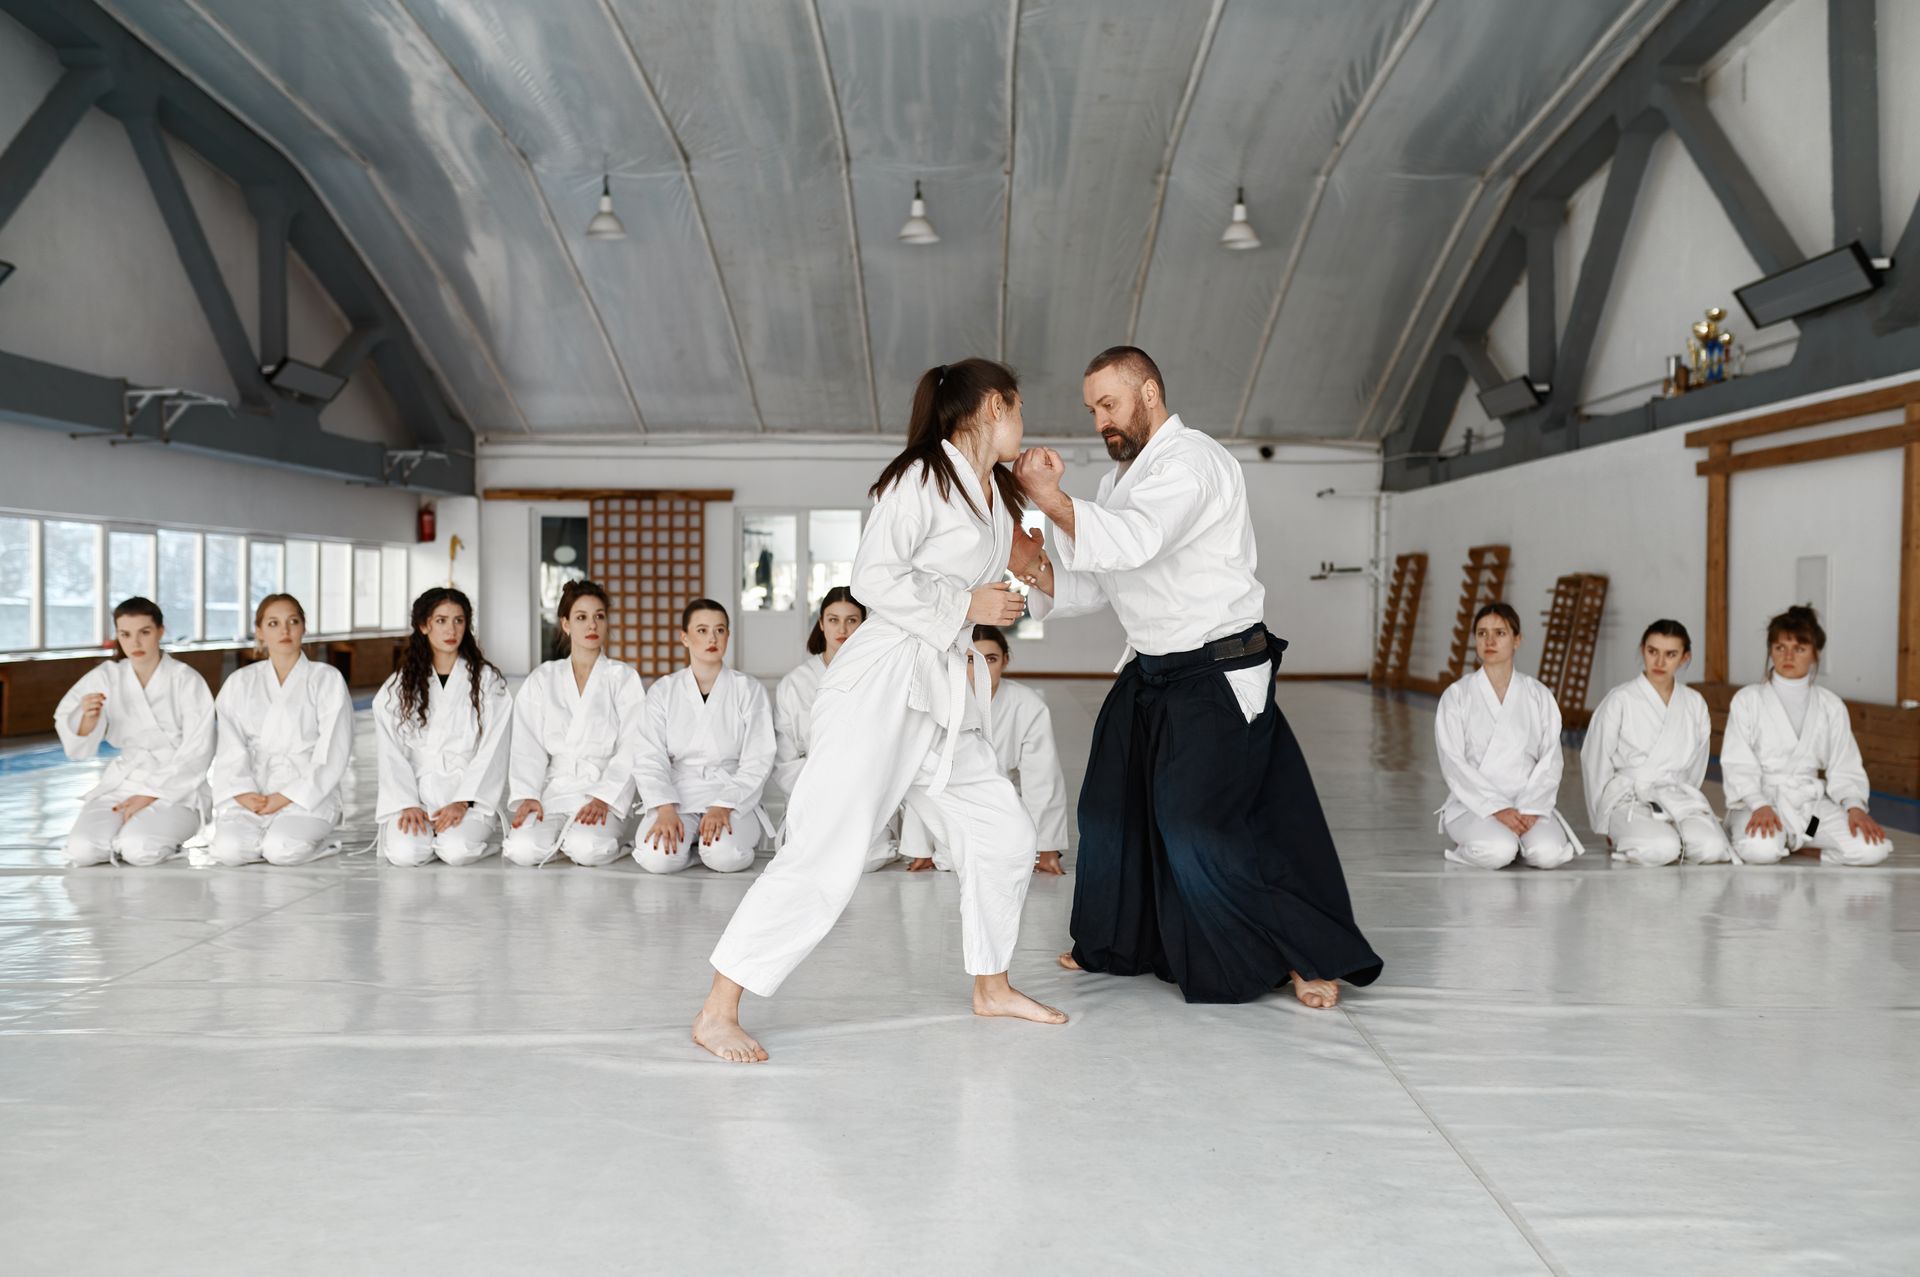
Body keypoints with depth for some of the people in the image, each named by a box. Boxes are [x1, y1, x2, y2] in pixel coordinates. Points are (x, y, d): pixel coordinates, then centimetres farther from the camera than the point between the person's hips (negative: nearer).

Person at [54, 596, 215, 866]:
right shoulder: (105, 677, 3)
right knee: (82, 850, -21)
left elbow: (197, 753, -7)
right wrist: (87, 718, -18)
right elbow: (77, 749, 4)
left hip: (176, 786, -3)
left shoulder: (187, 681, -7)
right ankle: (126, 834, 9)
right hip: (122, 782, 4)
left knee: (139, 850, -29)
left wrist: (150, 795, -12)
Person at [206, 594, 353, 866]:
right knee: (229, 849, -26)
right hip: (251, 794, 3)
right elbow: (230, 748, 6)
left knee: (282, 850, -30)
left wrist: (288, 797, -13)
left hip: (308, 794, -2)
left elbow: (332, 754, -2)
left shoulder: (327, 680, 4)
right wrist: (242, 792, -13)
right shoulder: (240, 683, 14)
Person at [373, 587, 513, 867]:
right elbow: (392, 753, 4)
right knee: (404, 852, -25)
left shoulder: (488, 680, 5)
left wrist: (463, 802, -14)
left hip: (471, 793, -1)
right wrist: (407, 804, -12)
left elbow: (491, 750, -2)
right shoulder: (398, 687, 10)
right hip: (416, 790, 2)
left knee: (457, 851, -28)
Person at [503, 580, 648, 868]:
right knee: (523, 849, -25)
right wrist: (527, 796, -11)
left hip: (607, 796, -2)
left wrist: (603, 798, -15)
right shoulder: (542, 680, 12)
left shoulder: (625, 678, 6)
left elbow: (632, 748, -2)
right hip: (554, 790, 2)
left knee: (586, 849, -31)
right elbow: (527, 745, 4)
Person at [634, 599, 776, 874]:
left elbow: (757, 762, -2)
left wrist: (723, 807, -18)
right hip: (676, 797, 1)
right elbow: (650, 759, -1)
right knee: (656, 858, -29)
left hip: (732, 798, -1)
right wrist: (665, 810, -19)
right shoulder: (663, 692, 8)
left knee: (725, 857, -32)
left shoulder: (749, 690, 5)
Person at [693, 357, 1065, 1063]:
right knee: (825, 853, -12)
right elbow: (874, 578, -18)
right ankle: (718, 1013, -4)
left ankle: (991, 987, 31)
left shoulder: (992, 493, 18)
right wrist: (966, 604, -13)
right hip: (881, 686, -9)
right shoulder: (923, 478, -10)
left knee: (1003, 834, 12)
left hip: (944, 695, 9)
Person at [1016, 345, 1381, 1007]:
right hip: (1151, 672, 10)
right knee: (1112, 807, 14)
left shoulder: (1191, 461, -16)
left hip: (1216, 675, -10)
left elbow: (1134, 542, -34)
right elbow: (1101, 582, 13)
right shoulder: (1123, 476, 14)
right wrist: (1046, 580, -6)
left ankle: (1314, 956, 1)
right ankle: (1117, 944, 34)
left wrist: (1051, 497, -31)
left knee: (1200, 827, -14)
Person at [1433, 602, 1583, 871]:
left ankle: (1517, 838, 3)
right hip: (1474, 803, -2)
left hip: (1528, 801, 2)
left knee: (1548, 853, -28)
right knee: (1498, 852, -33)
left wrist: (1530, 808, -13)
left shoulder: (1539, 695, 9)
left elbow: (1550, 760, 3)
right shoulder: (1457, 695, 2)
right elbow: (1453, 763, -6)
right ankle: (1473, 844, 0)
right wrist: (1496, 808, -17)